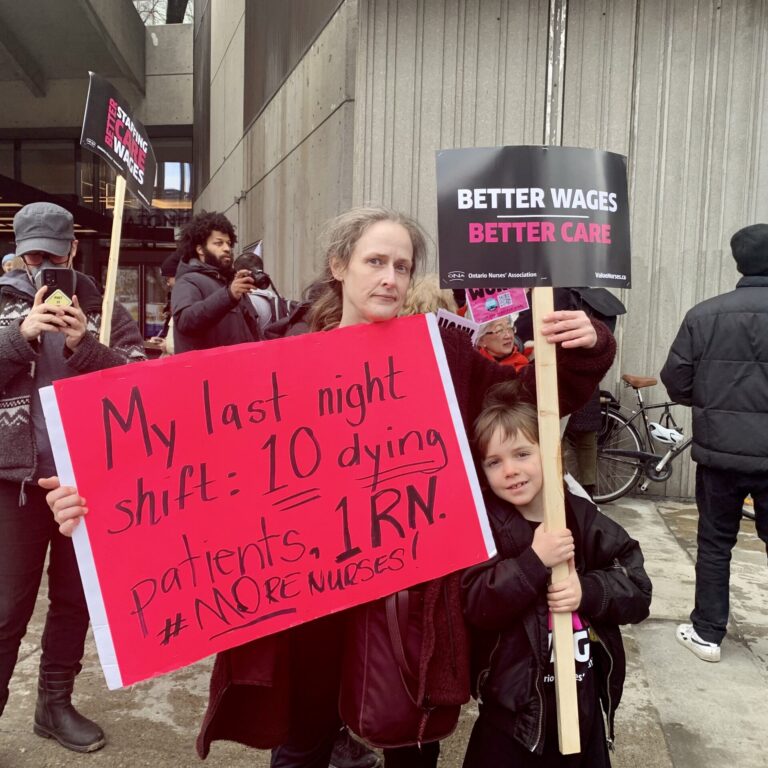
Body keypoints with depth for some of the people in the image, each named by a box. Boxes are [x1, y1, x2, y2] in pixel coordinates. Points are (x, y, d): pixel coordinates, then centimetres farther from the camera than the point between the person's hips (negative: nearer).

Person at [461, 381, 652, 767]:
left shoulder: (583, 517, -3)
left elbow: (639, 590, -3)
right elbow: (476, 605, -20)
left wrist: (588, 591, -21)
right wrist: (534, 561, -29)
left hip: (584, 698, 3)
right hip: (512, 703, -3)